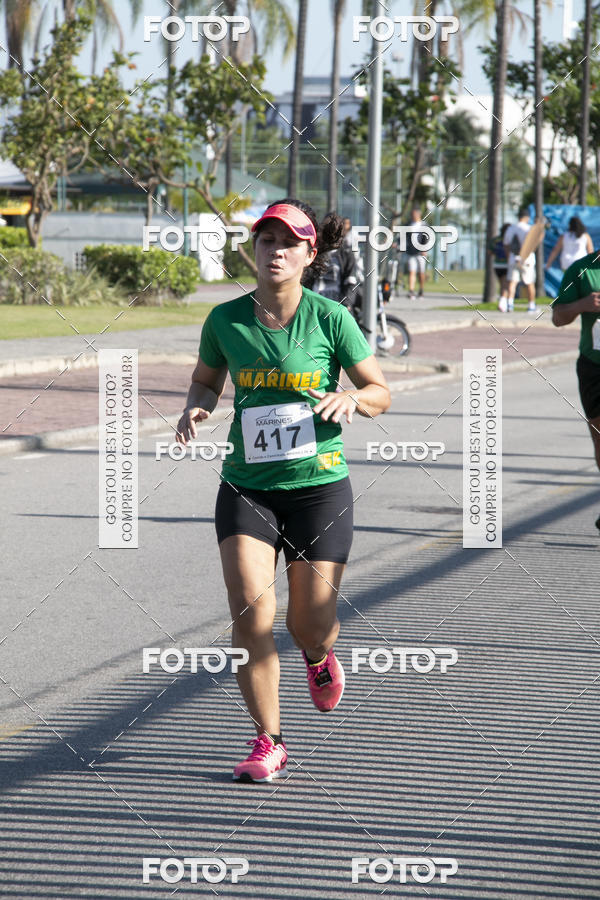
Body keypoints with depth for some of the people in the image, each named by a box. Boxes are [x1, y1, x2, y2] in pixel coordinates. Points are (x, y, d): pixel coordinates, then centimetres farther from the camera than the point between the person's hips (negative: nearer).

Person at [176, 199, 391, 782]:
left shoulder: (330, 318, -7)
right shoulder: (225, 320, -2)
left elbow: (380, 393, 1)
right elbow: (205, 380, 16)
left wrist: (351, 399, -21)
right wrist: (197, 406, -6)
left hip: (319, 486, -1)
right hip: (246, 487, 1)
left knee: (312, 626, 2)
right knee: (251, 610, -14)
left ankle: (318, 656, 42)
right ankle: (268, 742, 1)